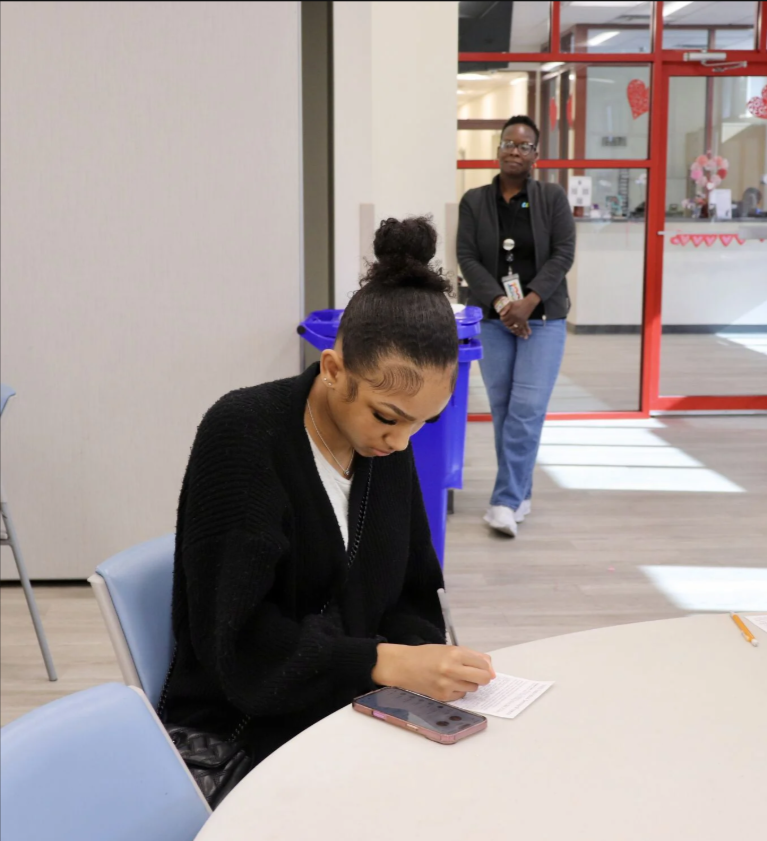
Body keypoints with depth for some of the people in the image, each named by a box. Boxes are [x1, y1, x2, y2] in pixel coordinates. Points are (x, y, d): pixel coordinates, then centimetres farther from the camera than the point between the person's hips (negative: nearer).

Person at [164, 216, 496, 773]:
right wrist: (386, 663, -30)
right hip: (239, 728, -6)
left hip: (351, 705, 6)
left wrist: (424, 661, -14)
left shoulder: (389, 441, 0)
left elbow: (413, 597, 8)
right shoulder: (241, 433, -19)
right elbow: (235, 639, -21)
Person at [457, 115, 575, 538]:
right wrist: (501, 303, -14)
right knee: (502, 411, 5)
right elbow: (467, 258, -2)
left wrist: (529, 302, -15)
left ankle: (506, 502, -10)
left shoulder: (552, 198, 2)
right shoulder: (474, 202, 4)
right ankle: (521, 494, 18)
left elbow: (563, 254, -4)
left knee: (527, 409, -11)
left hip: (543, 319, -2)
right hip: (493, 320, 2)